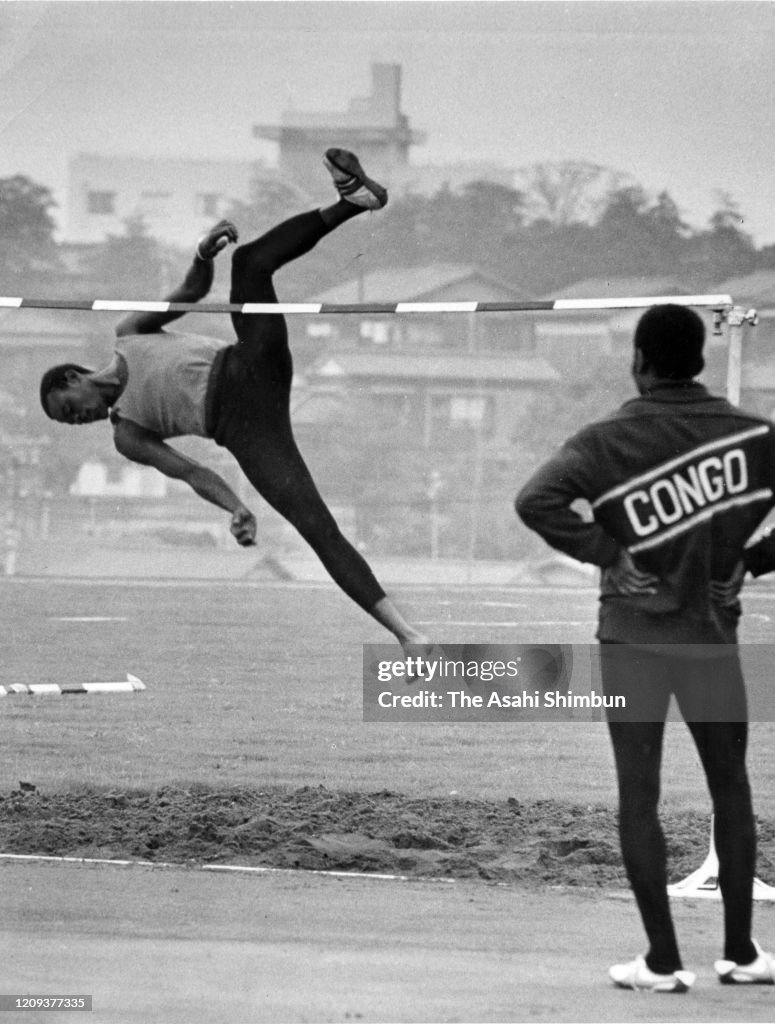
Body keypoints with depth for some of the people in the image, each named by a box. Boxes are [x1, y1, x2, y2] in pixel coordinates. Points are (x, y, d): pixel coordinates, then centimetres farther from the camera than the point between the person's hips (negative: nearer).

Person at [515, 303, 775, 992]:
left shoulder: (610, 443, -9)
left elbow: (537, 501, -23)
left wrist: (606, 553, -13)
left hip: (633, 635, -2)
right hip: (714, 632, 2)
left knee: (638, 795, 3)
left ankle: (663, 961, 1)